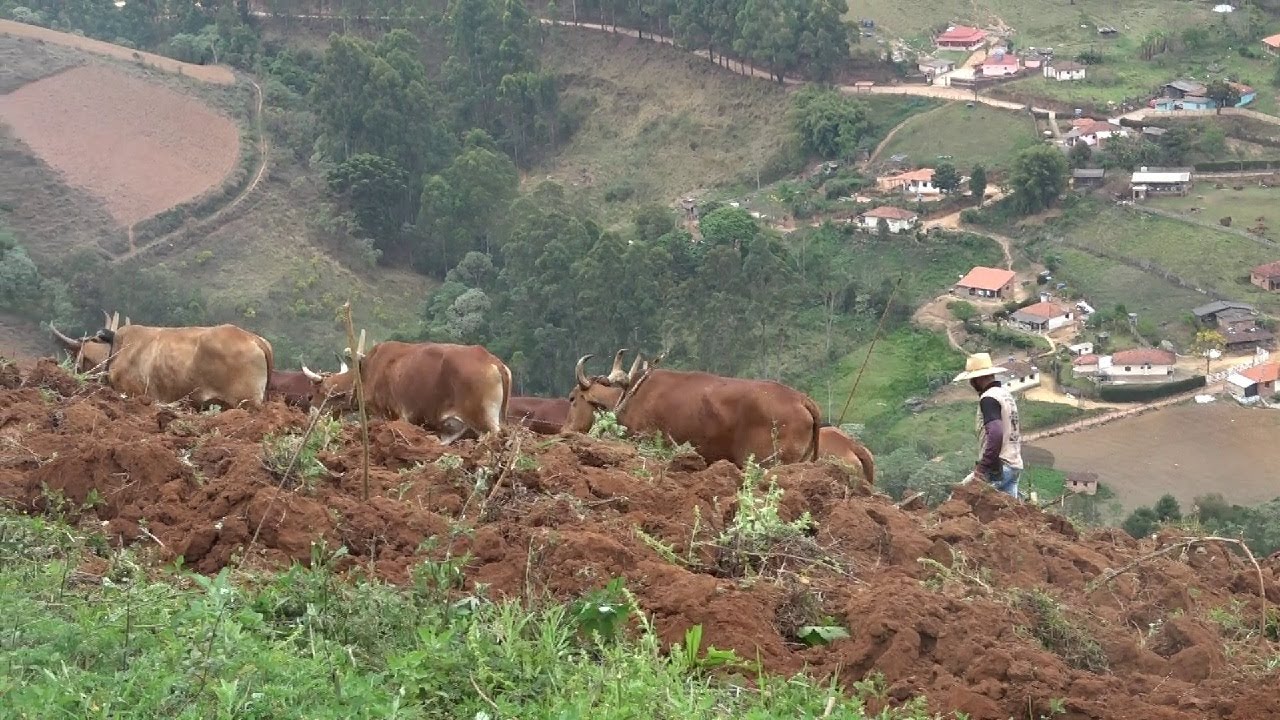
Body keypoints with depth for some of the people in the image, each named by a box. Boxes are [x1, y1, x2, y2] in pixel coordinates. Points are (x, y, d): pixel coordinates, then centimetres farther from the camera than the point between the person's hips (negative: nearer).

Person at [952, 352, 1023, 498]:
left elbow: (995, 433, -28)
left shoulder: (988, 398, -14)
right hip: (1015, 466, 9)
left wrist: (984, 466, -25)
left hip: (997, 469, -9)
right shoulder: (1007, 393, 16)